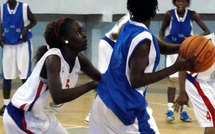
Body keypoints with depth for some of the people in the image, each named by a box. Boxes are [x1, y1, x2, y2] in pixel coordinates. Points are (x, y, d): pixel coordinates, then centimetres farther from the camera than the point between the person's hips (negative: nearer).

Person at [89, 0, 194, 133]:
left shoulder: (129, 28, 7)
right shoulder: (143, 39, -20)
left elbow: (160, 46, 14)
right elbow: (136, 80, -23)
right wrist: (175, 68, -23)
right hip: (126, 106, -8)